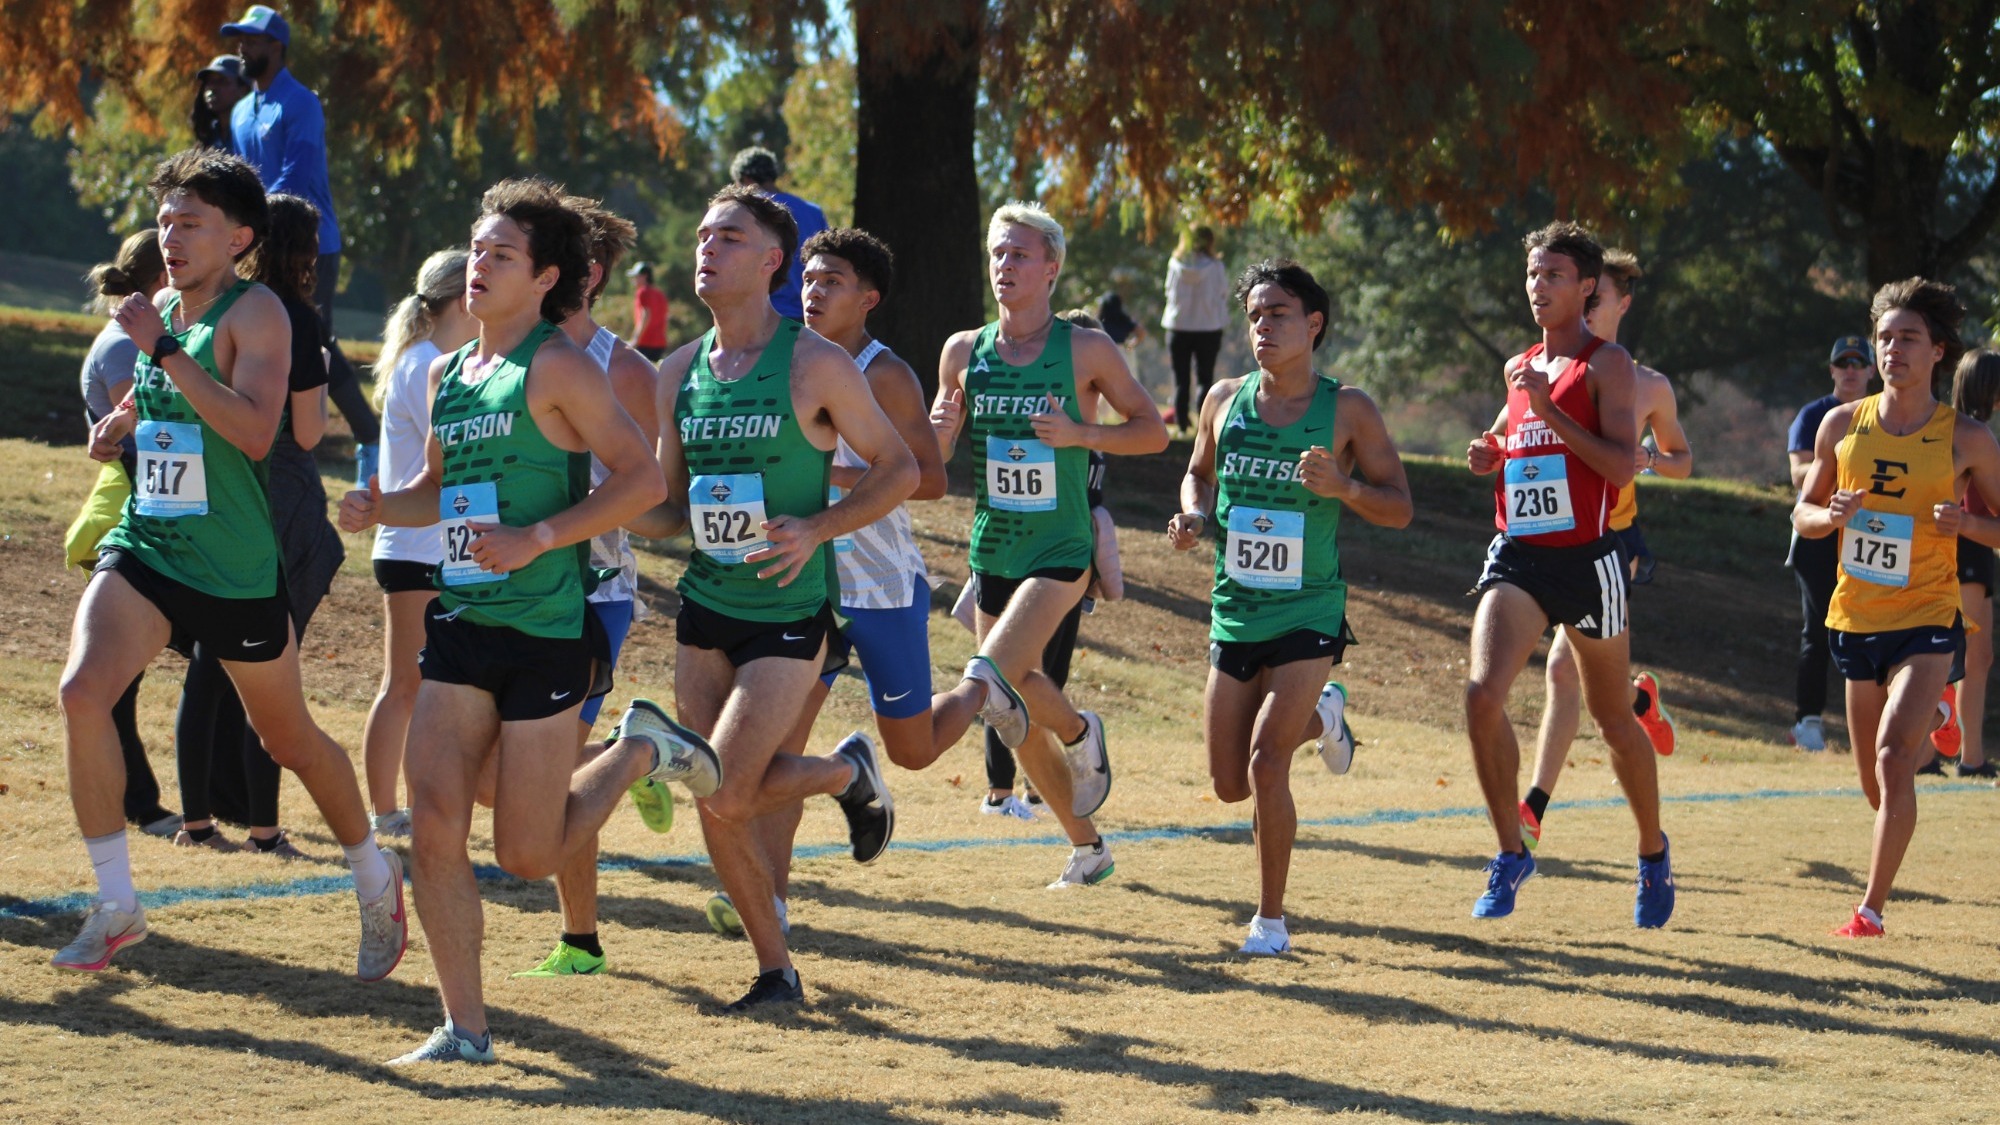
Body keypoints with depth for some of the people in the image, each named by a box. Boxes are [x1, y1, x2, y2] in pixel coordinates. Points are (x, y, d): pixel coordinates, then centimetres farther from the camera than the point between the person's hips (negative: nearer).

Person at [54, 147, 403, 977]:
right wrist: (123, 421, 6)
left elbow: (256, 433, -27)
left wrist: (165, 351, -29)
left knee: (289, 740, 11)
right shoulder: (161, 309, 8)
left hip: (234, 568, -5)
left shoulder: (255, 312, -13)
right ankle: (115, 905, -11)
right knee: (83, 691, -19)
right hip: (144, 550, 5)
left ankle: (375, 877, 37)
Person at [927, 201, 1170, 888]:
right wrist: (938, 433, -12)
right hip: (992, 554, 5)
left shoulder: (1087, 351, -6)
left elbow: (1153, 431, 1)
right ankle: (1088, 848, 27)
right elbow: (934, 460, 12)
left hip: (1061, 553, -5)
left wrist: (1081, 434, -15)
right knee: (1023, 709, 10)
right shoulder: (964, 353, 4)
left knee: (987, 683, -28)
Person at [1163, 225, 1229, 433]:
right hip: (1209, 327, -1)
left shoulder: (1175, 264, -3)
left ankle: (1181, 424, 3)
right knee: (1205, 379, 4)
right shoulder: (1216, 267, -8)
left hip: (1178, 326, 1)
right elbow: (1224, 296, -2)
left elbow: (1169, 291, 2)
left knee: (1181, 382, 7)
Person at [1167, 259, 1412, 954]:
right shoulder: (1225, 400, 2)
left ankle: (1271, 917, -3)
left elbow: (1399, 509, -5)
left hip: (1309, 613, -5)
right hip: (1235, 611, 5)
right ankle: (1321, 716, 41)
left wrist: (1344, 487, -24)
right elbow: (1199, 473, 19)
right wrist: (1194, 517, -3)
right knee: (1230, 784, 10)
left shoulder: (1347, 410, -8)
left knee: (1266, 761, -19)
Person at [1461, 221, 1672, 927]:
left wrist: (1548, 410, -19)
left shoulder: (1606, 365, -5)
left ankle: (1654, 855, 32)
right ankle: (1510, 855, -7)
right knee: (1483, 693, -18)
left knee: (1614, 722, 10)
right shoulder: (1519, 369, 14)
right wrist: (1492, 460, 7)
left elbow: (1622, 466, -16)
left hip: (1585, 558, -4)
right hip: (1517, 556, 4)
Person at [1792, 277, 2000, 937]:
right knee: (1878, 788, 13)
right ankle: (1931, 721, 49)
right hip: (1855, 618, 4)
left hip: (1927, 618, -4)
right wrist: (1830, 516, -11)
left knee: (1892, 759, -22)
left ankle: (1872, 908, -15)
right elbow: (1802, 515, 12)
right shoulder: (1842, 425, 3)